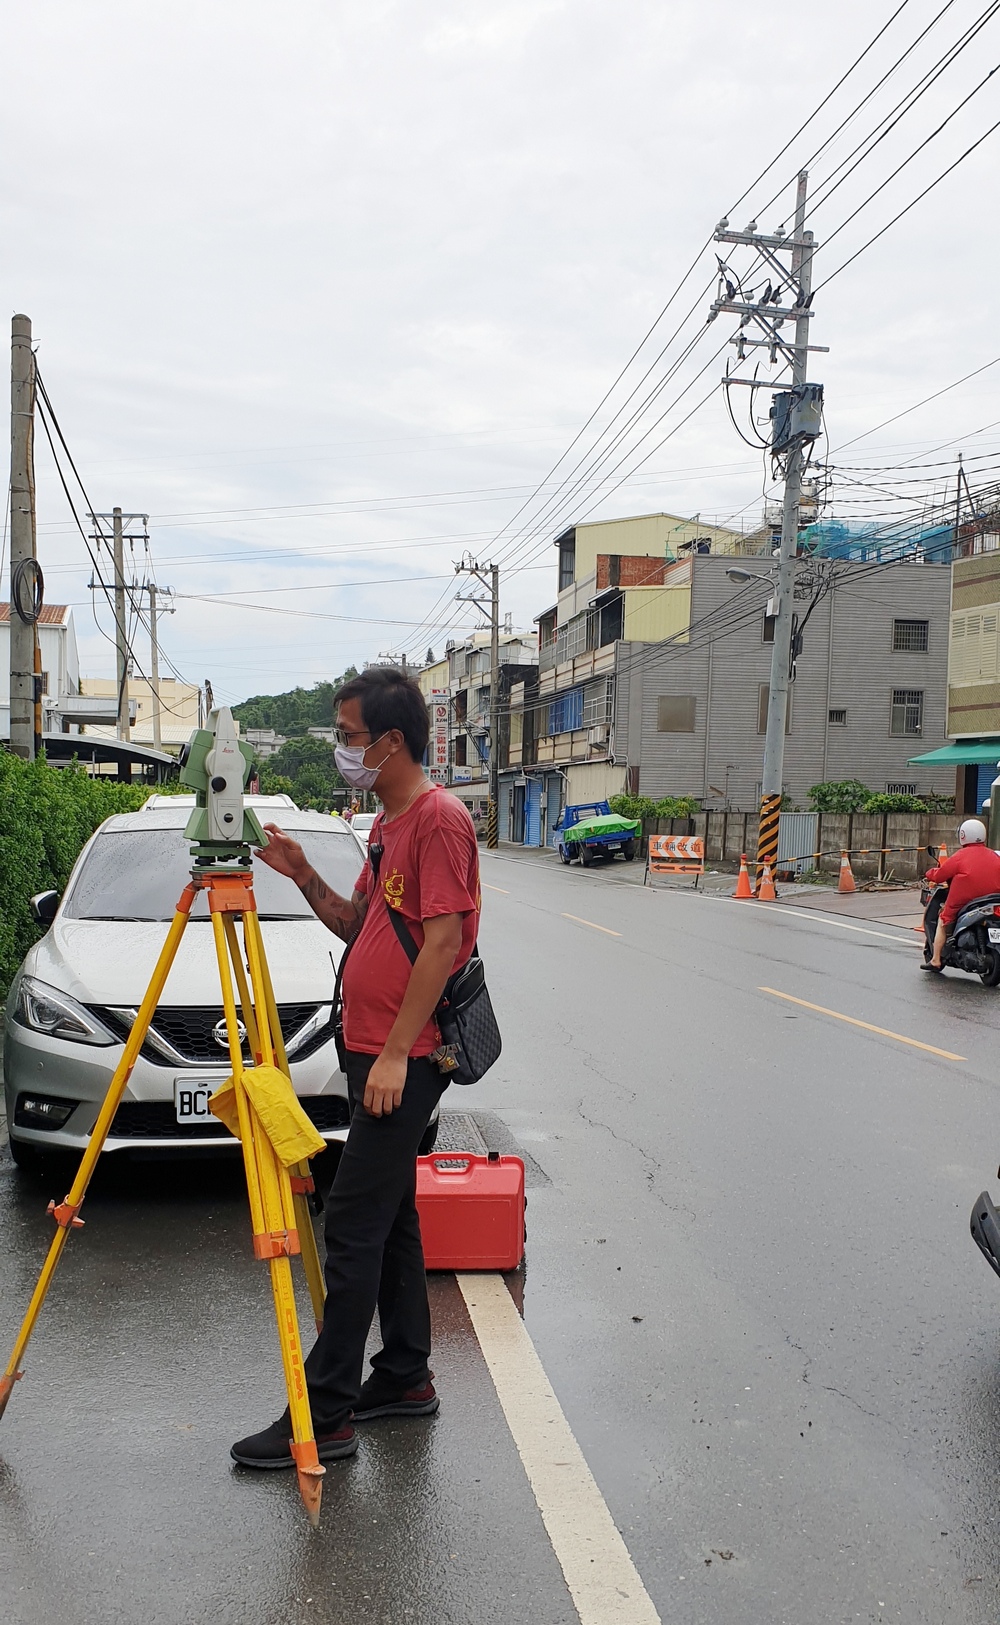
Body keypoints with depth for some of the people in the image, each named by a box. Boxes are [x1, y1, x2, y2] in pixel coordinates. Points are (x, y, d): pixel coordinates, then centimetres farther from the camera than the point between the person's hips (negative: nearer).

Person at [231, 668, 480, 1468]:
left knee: (353, 1223, -7)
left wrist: (396, 1051, -21)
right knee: (389, 1215, 16)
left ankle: (324, 1415, 2)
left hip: (406, 1056, -10)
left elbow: (442, 939, -20)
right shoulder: (389, 823, 16)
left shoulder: (440, 817, -14)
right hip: (374, 1050, 10)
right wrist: (305, 877, 4)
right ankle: (405, 1377, 28)